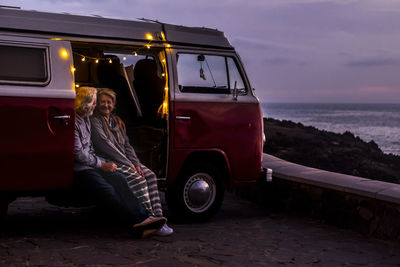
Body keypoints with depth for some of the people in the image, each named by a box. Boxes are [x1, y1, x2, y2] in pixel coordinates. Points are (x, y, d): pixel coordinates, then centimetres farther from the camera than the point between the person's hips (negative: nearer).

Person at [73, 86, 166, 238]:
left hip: (90, 165, 8)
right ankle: (137, 220, -29)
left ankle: (142, 218, -26)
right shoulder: (73, 122, -13)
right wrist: (102, 165, -8)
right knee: (106, 190, -26)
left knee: (119, 180, -15)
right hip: (77, 170, -8)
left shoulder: (85, 119, 18)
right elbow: (78, 154, -16)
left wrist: (102, 163, 12)